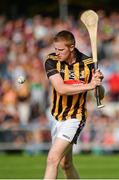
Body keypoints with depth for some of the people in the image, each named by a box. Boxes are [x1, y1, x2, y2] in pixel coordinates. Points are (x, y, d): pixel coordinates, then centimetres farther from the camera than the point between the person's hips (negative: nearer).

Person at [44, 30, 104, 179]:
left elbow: (100, 95, -6)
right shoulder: (52, 61, -10)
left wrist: (98, 84, -29)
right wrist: (88, 86, -31)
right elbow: (61, 89, -23)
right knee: (65, 164, 15)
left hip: (75, 118, -4)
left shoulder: (87, 64, -13)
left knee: (53, 159, -17)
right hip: (58, 117, 4)